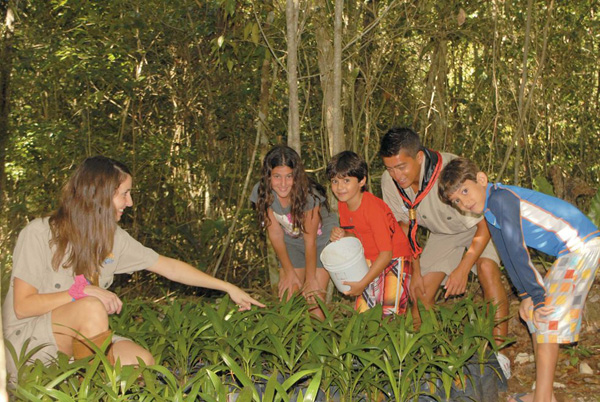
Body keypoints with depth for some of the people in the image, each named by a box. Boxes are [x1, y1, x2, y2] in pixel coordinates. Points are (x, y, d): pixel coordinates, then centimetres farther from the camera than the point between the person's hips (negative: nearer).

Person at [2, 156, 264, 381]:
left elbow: (170, 267, 7)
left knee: (142, 361, -19)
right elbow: (22, 306, -16)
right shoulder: (39, 233, -14)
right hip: (28, 338, -5)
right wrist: (82, 292, -26)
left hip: (79, 339, 6)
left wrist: (228, 288, 7)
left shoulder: (113, 238, 2)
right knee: (92, 308, -34)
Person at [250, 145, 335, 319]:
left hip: (321, 240, -3)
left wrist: (311, 278, -15)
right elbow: (276, 235, -12)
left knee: (314, 298, -14)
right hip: (292, 242, 3)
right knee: (288, 297, -5)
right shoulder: (261, 193, -22)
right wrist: (289, 272, -7)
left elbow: (310, 240, -24)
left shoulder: (309, 195, -33)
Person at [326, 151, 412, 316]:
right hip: (371, 261, 6)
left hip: (394, 259, -6)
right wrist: (342, 235, -15)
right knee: (361, 312, 2)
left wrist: (362, 284, -26)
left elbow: (386, 254, -27)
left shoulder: (373, 208, -27)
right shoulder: (342, 205, -4)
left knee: (391, 314, -10)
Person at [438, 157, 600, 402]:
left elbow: (517, 250, -22)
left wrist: (538, 297, -19)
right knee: (534, 313, 11)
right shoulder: (489, 212, 10)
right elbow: (508, 254, 13)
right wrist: (526, 295, 6)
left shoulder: (499, 198, -20)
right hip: (569, 251, 10)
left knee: (547, 314, -12)